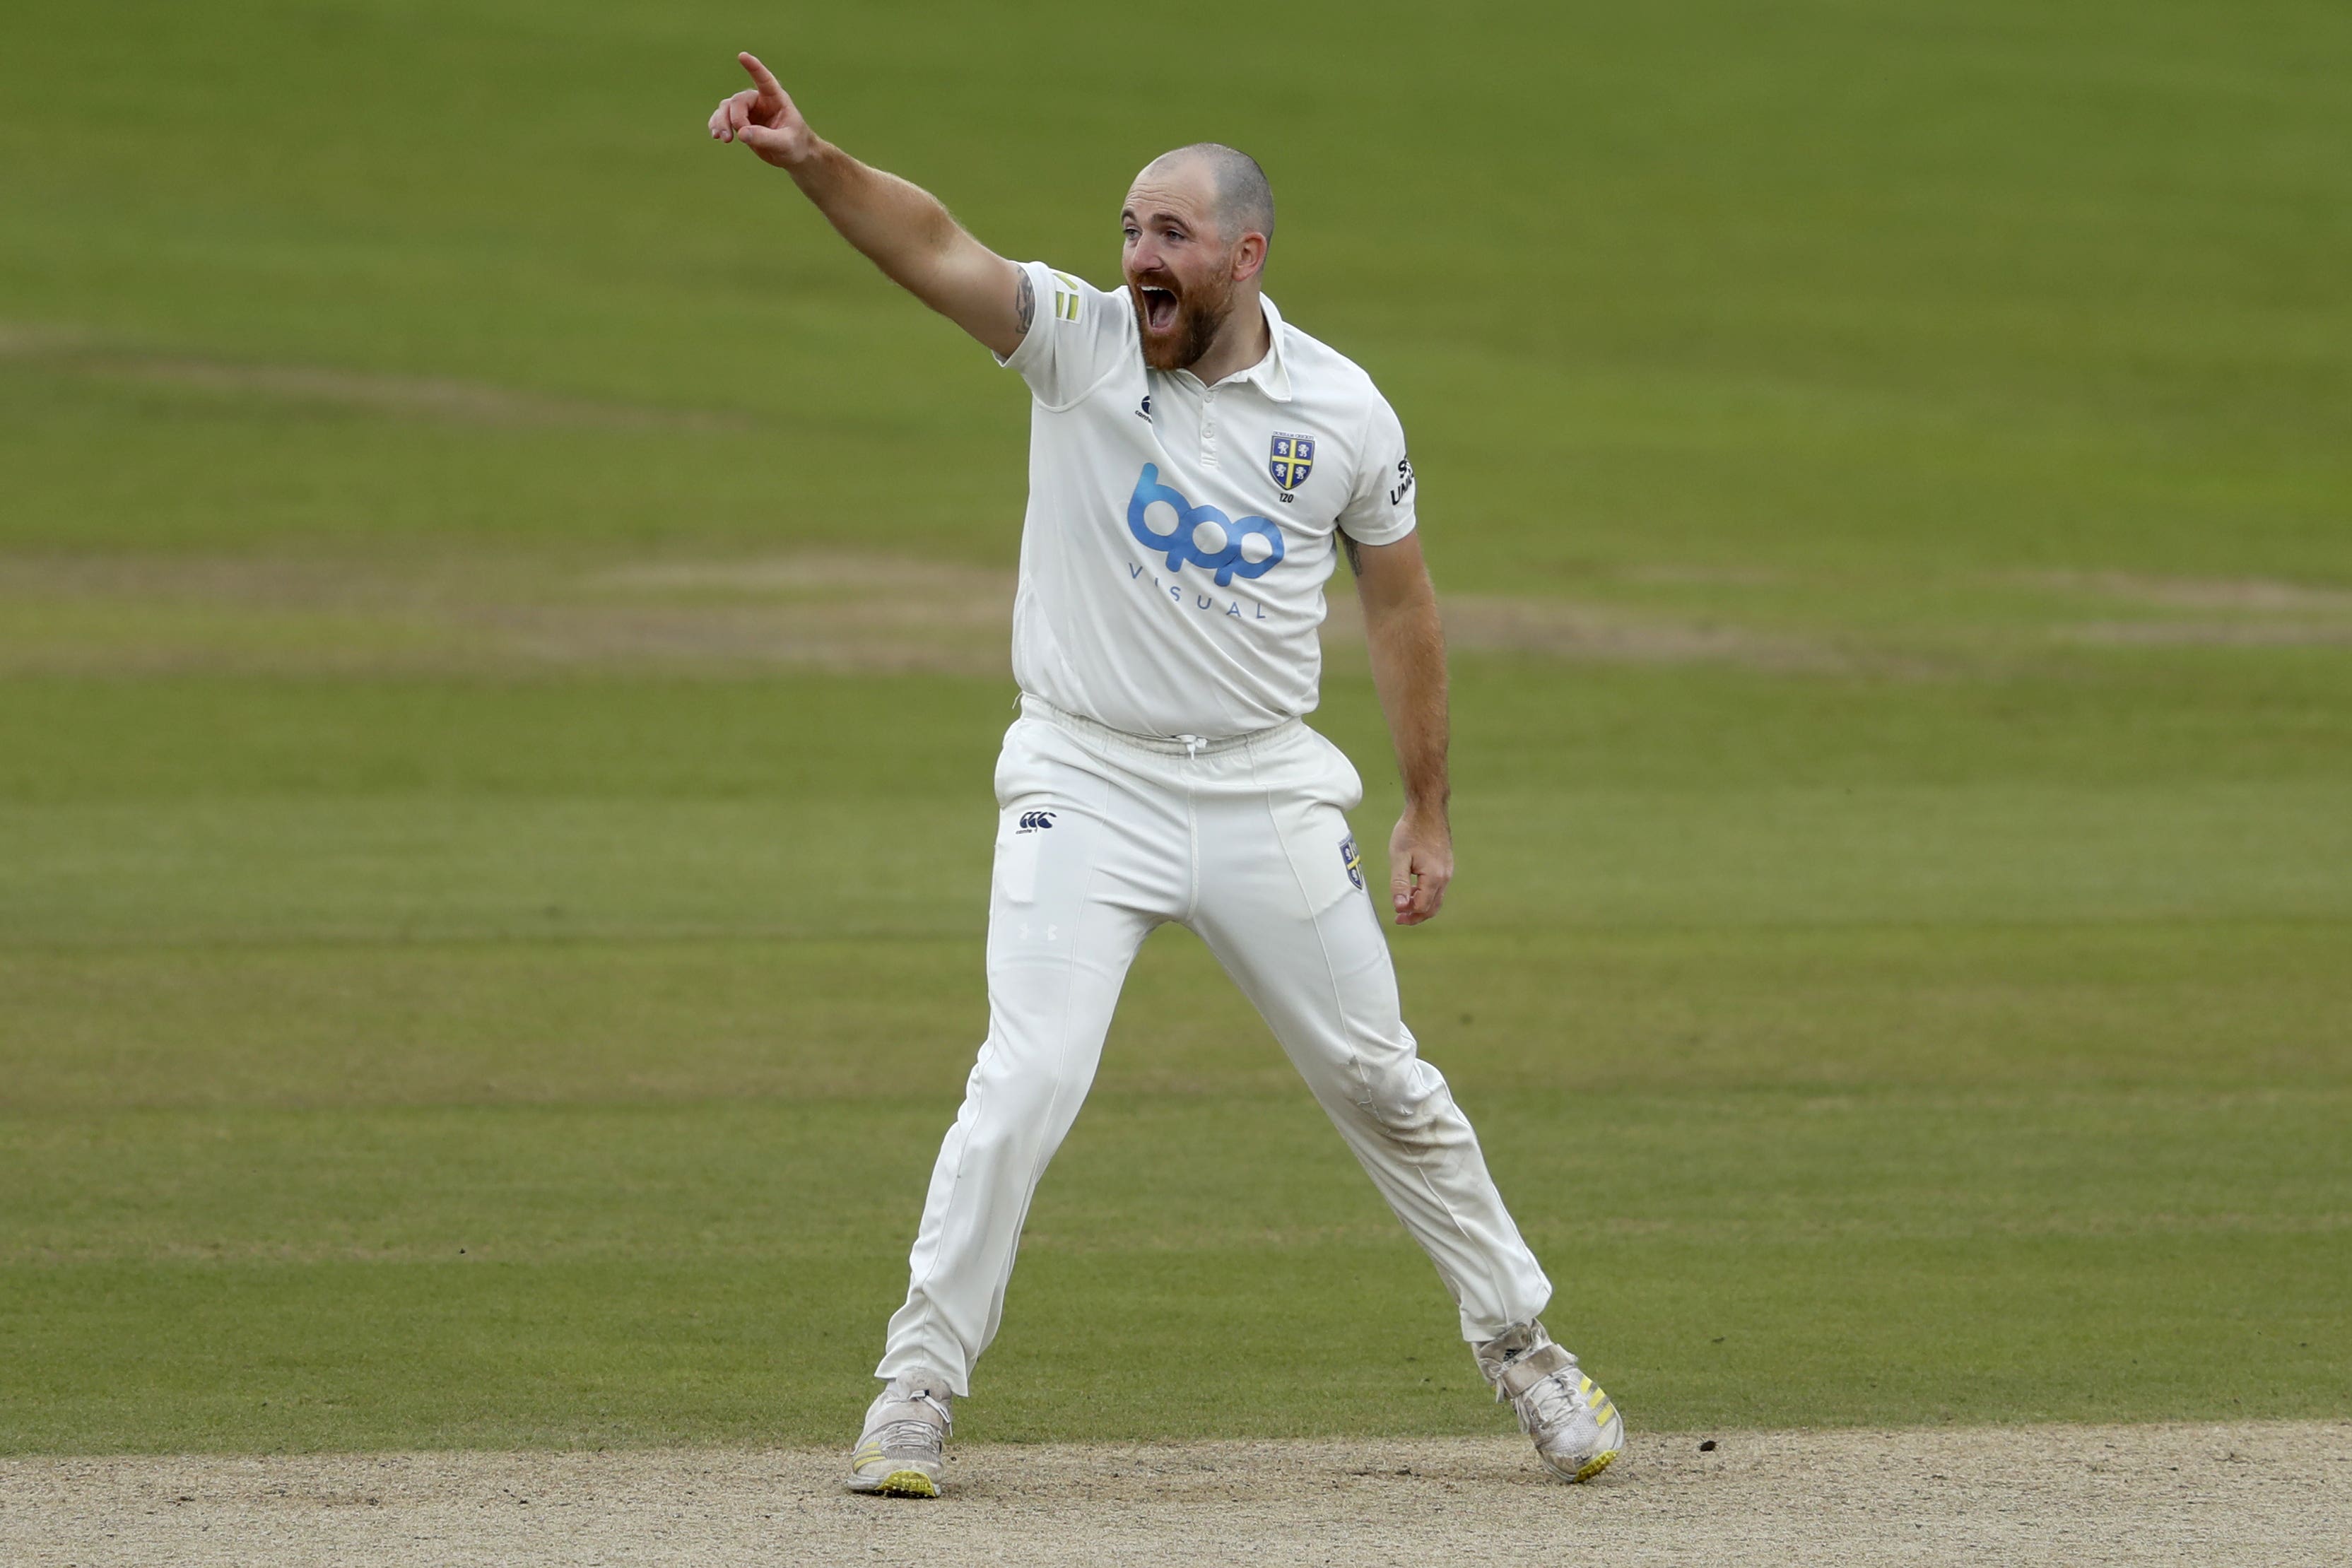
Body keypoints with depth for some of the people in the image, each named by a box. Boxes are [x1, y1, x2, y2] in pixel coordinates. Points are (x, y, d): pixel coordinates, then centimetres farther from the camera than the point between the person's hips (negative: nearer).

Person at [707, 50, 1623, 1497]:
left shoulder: (1343, 412, -3)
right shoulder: (1080, 344, -7)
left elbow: (1401, 606, 9)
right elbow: (937, 247, -24)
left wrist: (1430, 812, 11)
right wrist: (814, 163, -41)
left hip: (1268, 789, 1)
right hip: (1087, 785, -1)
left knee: (1381, 1080, 9)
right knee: (1028, 1082, -13)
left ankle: (1524, 1348, 25)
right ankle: (918, 1389, -4)